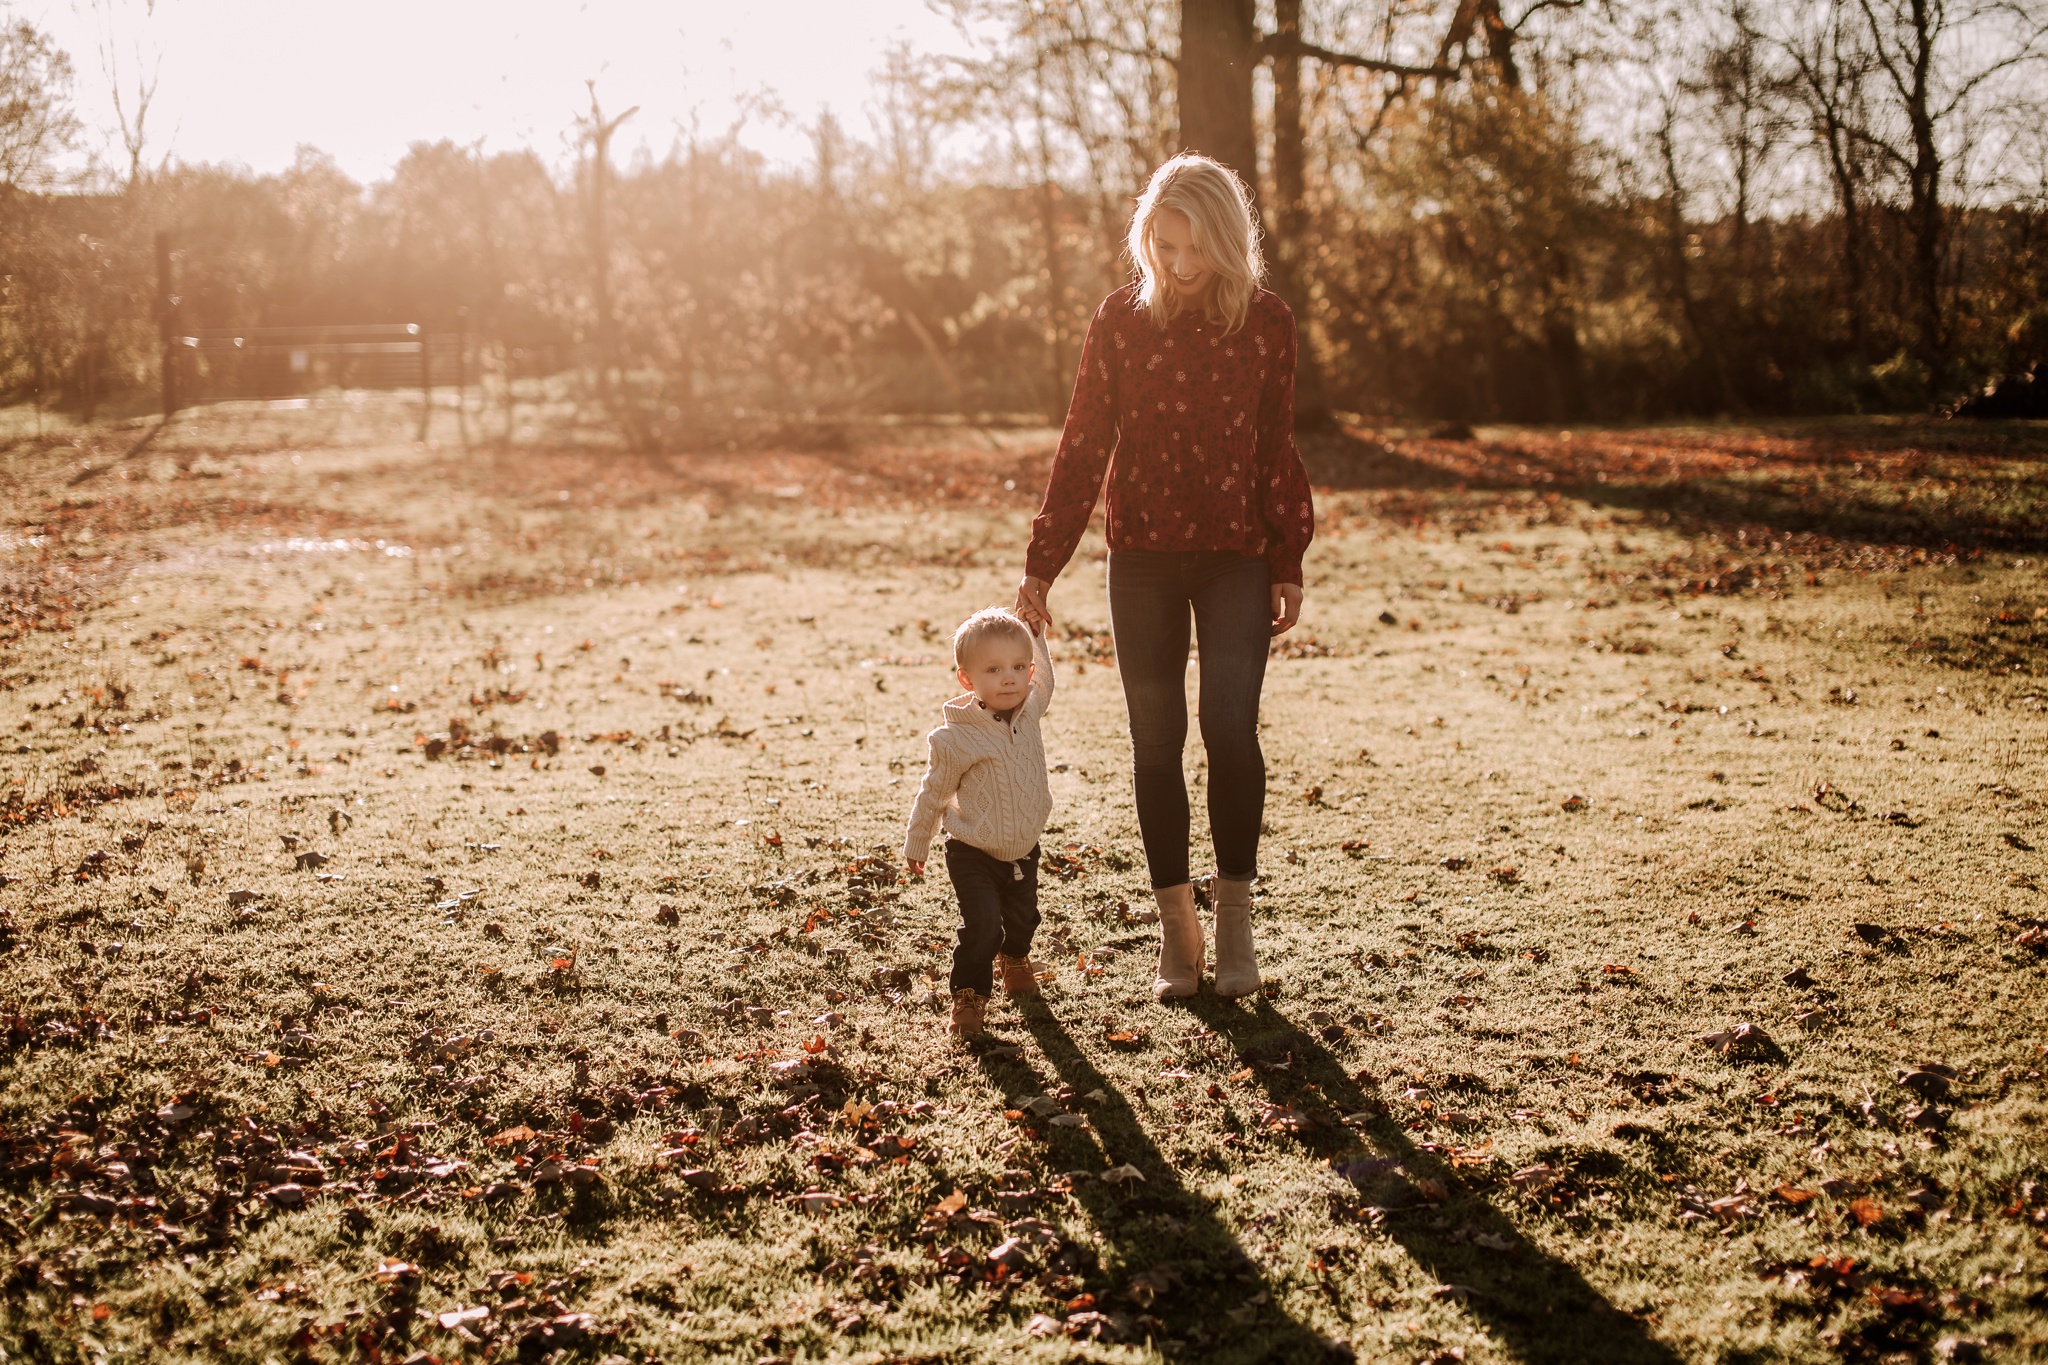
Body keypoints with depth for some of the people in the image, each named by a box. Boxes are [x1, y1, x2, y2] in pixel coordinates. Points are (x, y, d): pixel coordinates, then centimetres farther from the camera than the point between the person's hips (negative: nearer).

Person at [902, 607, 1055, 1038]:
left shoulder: (1029, 712, -10)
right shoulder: (957, 739, -24)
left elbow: (1044, 681, 18)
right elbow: (933, 794, -8)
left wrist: (1035, 635, 11)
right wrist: (916, 845, 3)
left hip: (1024, 850, 6)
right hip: (973, 855, -5)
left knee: (1023, 917, 24)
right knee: (981, 924, -18)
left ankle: (1014, 959, 56)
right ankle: (969, 995, 3)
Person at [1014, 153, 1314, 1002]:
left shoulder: (1266, 323, 0)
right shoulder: (1121, 319, -1)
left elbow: (1276, 451, 7)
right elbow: (1083, 446, 1)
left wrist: (1287, 565, 5)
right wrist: (1041, 565, -3)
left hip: (1235, 558, -1)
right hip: (1142, 558, 1)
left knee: (1230, 727, -14)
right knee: (1156, 740, 3)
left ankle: (1234, 910, 3)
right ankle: (1176, 926, 15)